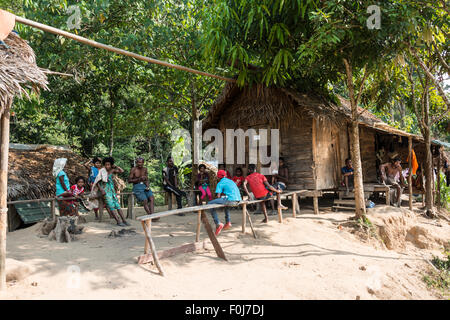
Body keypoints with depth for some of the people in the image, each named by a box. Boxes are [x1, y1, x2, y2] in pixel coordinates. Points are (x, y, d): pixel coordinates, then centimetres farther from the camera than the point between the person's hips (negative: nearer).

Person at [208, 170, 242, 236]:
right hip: (238, 200, 8)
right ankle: (228, 222, 33)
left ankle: (218, 224, -9)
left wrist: (222, 195, 17)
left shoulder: (220, 183, 3)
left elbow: (218, 196, -5)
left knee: (210, 204, 1)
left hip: (230, 200, -8)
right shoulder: (231, 181, 25)